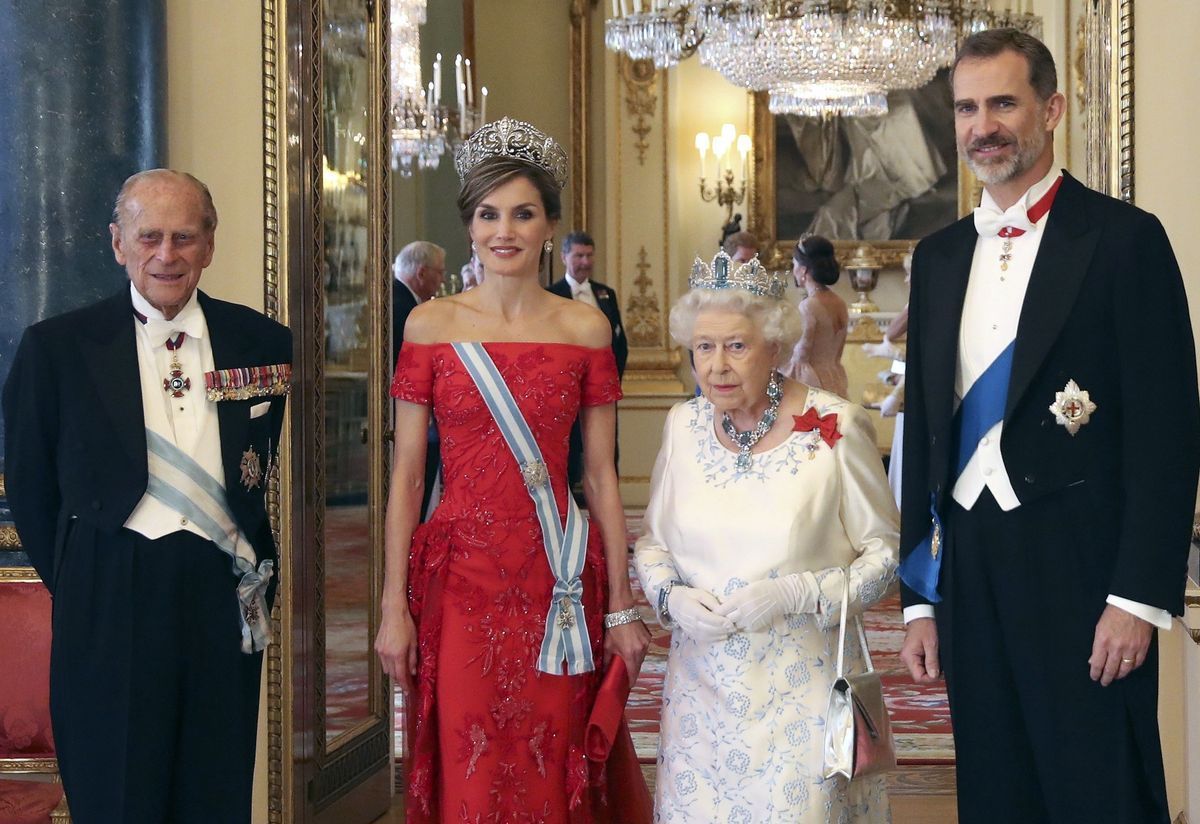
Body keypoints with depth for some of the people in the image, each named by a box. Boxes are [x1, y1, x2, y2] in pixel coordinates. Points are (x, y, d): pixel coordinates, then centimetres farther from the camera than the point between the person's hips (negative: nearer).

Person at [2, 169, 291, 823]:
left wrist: (258, 570, 7)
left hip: (228, 597, 2)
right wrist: (73, 582, 5)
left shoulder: (262, 343, 4)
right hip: (109, 607, -2)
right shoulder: (56, 346, -1)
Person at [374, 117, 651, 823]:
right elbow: (407, 474, 2)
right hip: (460, 576, -1)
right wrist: (395, 605, -3)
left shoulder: (585, 327, 4)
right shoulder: (432, 325, 2)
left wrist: (622, 605, 2)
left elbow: (602, 475, 5)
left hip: (558, 583, 1)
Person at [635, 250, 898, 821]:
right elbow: (652, 543, 14)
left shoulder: (834, 428, -10)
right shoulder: (684, 425, 3)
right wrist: (672, 597, -7)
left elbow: (886, 552, -5)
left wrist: (796, 594, -18)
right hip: (704, 686, 4)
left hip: (801, 685, -3)